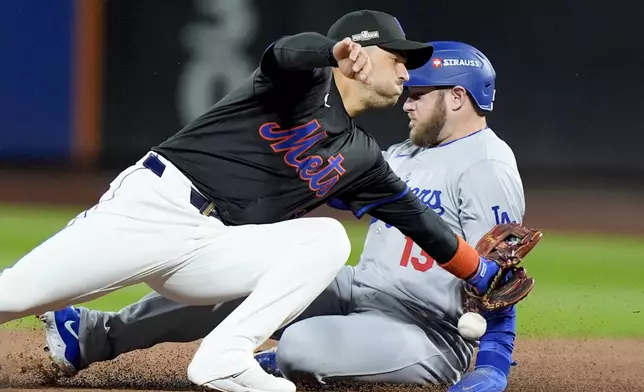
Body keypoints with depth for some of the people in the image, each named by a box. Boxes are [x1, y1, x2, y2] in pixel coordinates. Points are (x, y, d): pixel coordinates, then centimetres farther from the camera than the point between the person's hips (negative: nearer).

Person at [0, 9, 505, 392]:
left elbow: (419, 219, 23)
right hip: (152, 205, -6)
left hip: (214, 249, 6)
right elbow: (285, 54, -26)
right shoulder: (306, 82, -2)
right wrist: (334, 52, -48)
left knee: (327, 239, -14)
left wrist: (483, 275, 18)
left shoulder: (361, 157, 17)